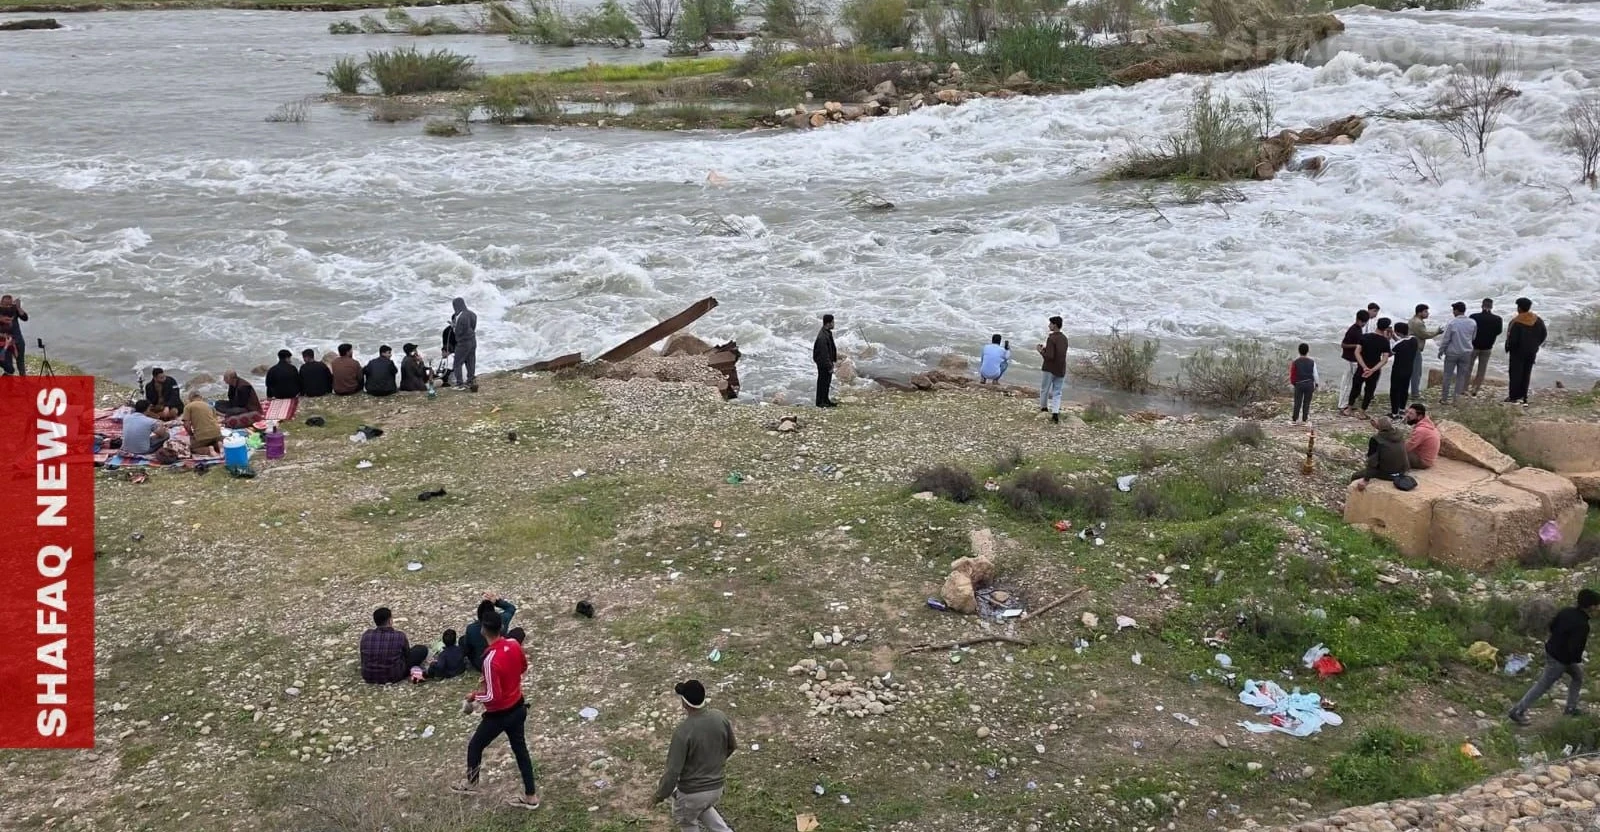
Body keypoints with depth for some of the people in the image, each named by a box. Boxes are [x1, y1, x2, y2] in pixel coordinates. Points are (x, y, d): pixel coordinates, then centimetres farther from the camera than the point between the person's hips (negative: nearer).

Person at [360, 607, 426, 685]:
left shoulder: (366, 635, -9)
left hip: (368, 677, 4)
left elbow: (363, 657, 10)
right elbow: (407, 655, 3)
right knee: (422, 649, 7)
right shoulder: (399, 636, -18)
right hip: (393, 678, -4)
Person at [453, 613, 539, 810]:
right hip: (518, 707, 7)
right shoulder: (514, 645, -9)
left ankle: (471, 784, 40)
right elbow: (523, 668, 12)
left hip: (500, 714, -7)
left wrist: (474, 697, -11)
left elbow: (493, 696, -28)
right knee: (520, 749, 17)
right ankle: (530, 796, 23)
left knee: (475, 746, 18)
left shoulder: (490, 660, -31)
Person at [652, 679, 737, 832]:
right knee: (703, 808, 35)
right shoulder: (720, 717, -13)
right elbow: (732, 746, 5)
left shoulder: (682, 732, -29)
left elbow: (673, 771, -23)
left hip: (691, 792, -5)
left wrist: (660, 795, -7)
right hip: (717, 787, 5)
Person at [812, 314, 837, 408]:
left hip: (827, 361, 10)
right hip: (823, 363, -10)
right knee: (822, 382, 1)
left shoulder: (828, 333, 6)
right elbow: (824, 354, -26)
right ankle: (820, 402, 11)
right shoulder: (822, 337, -27)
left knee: (827, 382, 18)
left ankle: (826, 400, 29)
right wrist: (829, 366, -22)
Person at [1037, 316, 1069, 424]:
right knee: (1057, 392, 6)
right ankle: (1055, 413, -7)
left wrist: (1041, 350, -8)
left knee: (1044, 389, 15)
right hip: (1061, 370, 6)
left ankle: (1043, 407, 32)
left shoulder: (1051, 338, -18)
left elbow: (1049, 356, -23)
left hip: (1049, 369, -6)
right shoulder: (1064, 338, 6)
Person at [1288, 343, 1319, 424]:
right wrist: (1316, 384, 12)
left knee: (1297, 402, 6)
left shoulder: (1295, 362, -5)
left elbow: (1292, 374, -3)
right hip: (1309, 384, 1)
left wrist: (1293, 383, 12)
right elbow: (1315, 374, 1)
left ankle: (1294, 419, 8)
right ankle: (1304, 419, 10)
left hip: (1299, 384, -1)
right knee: (1307, 402, 8)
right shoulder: (1312, 361, -2)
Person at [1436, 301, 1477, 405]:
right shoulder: (1472, 323, -4)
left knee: (1448, 376, 6)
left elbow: (1445, 339, -12)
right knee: (1461, 376, 12)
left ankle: (1444, 398, 9)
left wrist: (1441, 351, 1)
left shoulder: (1451, 323, -16)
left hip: (1452, 353, -3)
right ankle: (1456, 398, 14)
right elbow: (1473, 337, 9)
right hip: (1466, 353, 3)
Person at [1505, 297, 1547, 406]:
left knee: (1516, 373, 2)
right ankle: (1523, 396, 15)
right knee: (1526, 374, 13)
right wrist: (1536, 345, 17)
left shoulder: (1516, 322, -21)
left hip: (1518, 352, -6)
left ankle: (1514, 396, 2)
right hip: (1532, 352, 6)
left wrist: (1507, 348, -4)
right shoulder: (1537, 320, -1)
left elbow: (1512, 339, -22)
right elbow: (1544, 333, 6)